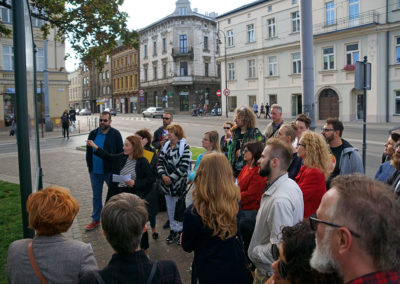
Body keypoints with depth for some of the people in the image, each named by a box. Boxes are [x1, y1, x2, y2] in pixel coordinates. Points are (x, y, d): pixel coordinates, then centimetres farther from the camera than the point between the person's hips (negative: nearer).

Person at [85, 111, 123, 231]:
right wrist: (90, 166, 7)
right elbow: (88, 152, 12)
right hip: (95, 171, 4)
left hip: (110, 171, -4)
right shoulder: (93, 134, 6)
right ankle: (95, 220, 29)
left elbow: (120, 153, -6)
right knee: (96, 196, 16)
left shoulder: (115, 134, -7)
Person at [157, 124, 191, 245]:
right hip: (166, 184, 6)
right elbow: (160, 162, 6)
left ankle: (180, 231, 21)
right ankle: (173, 229, 30)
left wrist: (171, 178, -16)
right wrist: (163, 175, -10)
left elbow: (184, 167, -17)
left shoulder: (184, 147, -12)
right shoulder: (165, 146, 7)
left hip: (179, 183, -6)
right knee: (170, 208, 16)